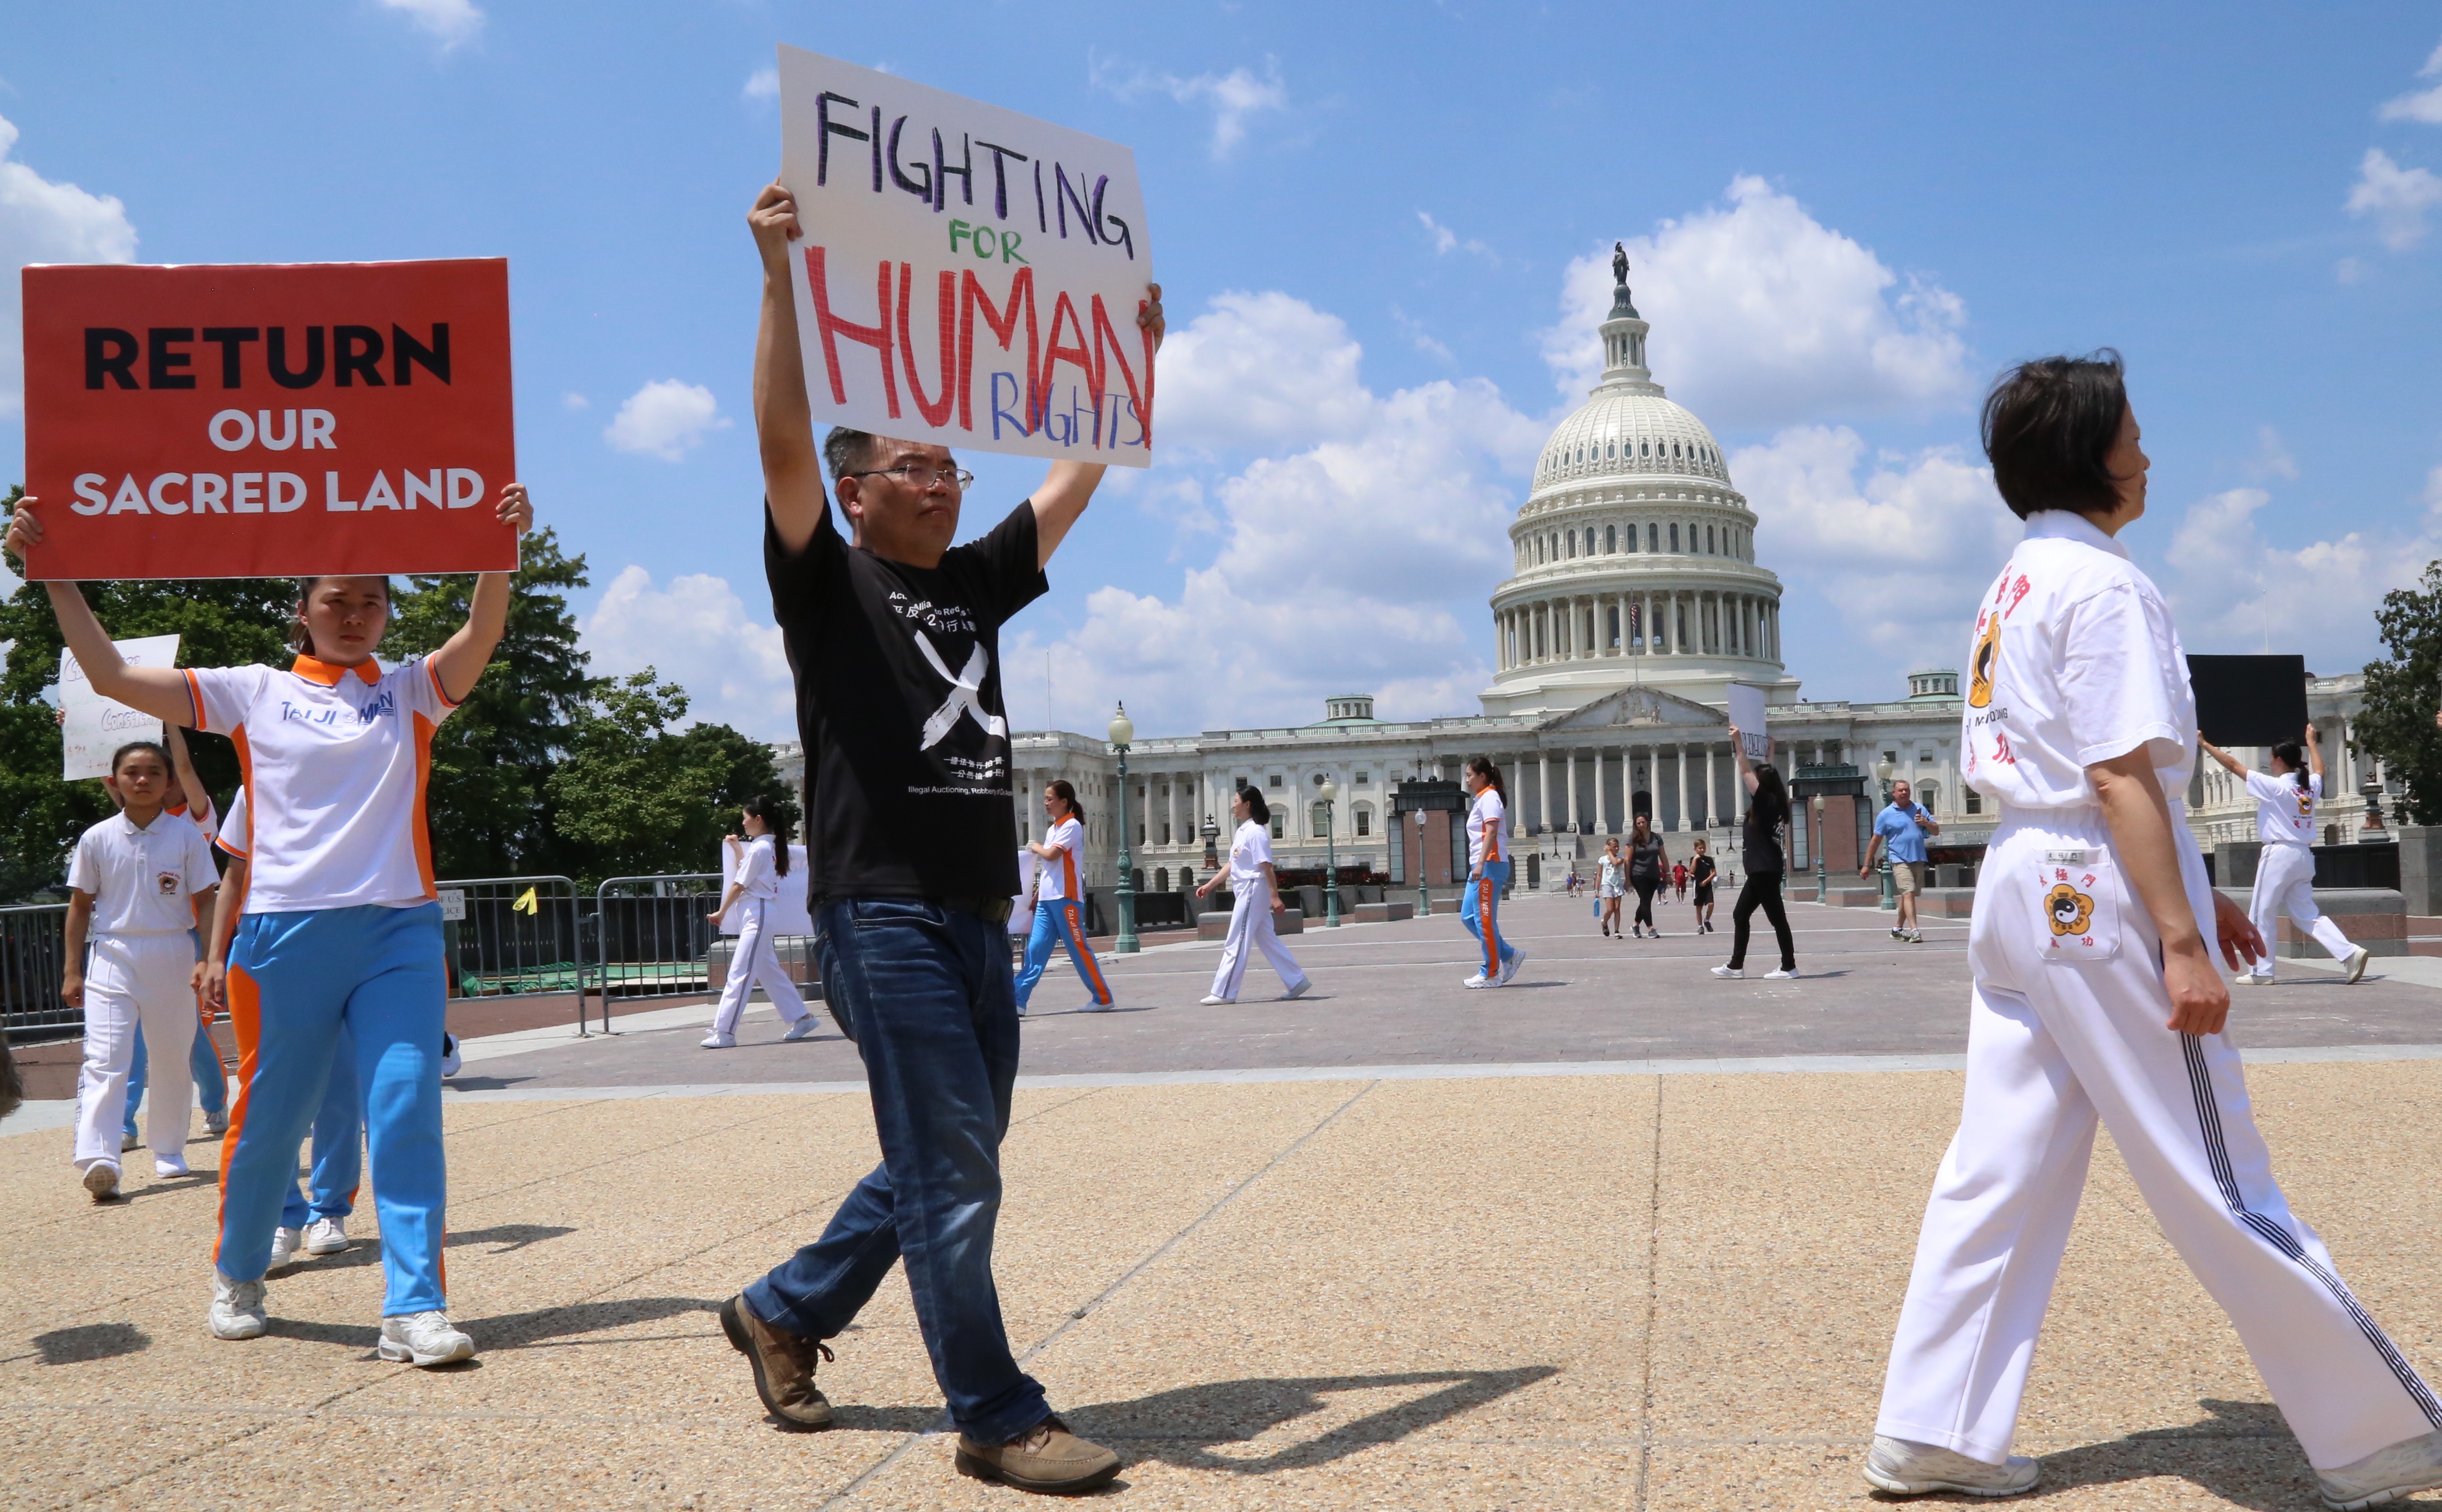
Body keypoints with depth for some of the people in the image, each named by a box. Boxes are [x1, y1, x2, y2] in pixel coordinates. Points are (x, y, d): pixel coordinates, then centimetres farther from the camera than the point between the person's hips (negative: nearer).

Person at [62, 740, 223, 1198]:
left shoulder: (187, 836, 0)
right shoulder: (97, 839, 2)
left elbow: (205, 902, 2)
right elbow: (80, 906, 7)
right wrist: (72, 971, 3)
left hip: (172, 958, 1)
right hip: (113, 958, -1)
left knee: (174, 1057, 9)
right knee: (104, 1058, -14)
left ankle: (168, 1151, 25)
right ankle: (97, 1160, -24)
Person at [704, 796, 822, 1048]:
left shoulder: (759, 848, -14)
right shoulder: (769, 846, 13)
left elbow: (739, 884, -10)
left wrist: (721, 912, 0)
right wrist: (736, 848, 23)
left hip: (755, 915, -10)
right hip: (758, 916, 10)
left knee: (739, 974, -11)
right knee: (769, 972, 15)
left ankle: (724, 1032, -13)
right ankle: (802, 1018, 19)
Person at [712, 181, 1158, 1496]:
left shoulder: (974, 585, 17)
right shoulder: (826, 582, 0)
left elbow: (1078, 477, 21)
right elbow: (783, 439, -14)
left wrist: (1135, 357, 19)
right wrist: (781, 276, -23)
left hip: (978, 916, 8)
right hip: (879, 909, -7)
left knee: (949, 1163, 14)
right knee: (950, 1166, -7)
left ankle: (783, 1311, 31)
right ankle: (996, 1417, 2)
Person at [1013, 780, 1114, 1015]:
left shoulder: (1072, 826, -8)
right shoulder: (1053, 829, 18)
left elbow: (1051, 855, -19)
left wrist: (1035, 848, 0)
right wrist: (1036, 896, 19)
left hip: (1065, 898, -8)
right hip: (1047, 899, 8)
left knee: (1079, 949, -3)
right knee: (1035, 950, 0)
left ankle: (1103, 998, 6)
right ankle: (1018, 1002, -4)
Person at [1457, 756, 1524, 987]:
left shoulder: (1489, 797, -9)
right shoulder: (1481, 799, 21)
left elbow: (1492, 831, -20)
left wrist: (1481, 864, -28)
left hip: (1490, 866, -10)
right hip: (1480, 867, 10)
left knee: (1484, 920, -6)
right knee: (1468, 916, 9)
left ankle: (1490, 974, 1)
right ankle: (1509, 955, 14)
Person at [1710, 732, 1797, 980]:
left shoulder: (1765, 801, -11)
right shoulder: (1771, 803, 12)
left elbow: (1745, 771, -14)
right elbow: (1769, 774, 29)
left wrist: (1738, 742, -11)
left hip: (1765, 870, -10)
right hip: (1762, 869, 10)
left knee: (1777, 917, -5)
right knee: (1740, 914, 12)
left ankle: (1789, 966, -1)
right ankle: (1736, 966, 14)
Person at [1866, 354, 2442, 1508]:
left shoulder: (2014, 585, 16)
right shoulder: (2104, 585, -12)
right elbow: (2122, 778, -18)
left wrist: (2187, 891, 21)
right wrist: (2182, 941, -19)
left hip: (2018, 884, 9)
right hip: (2100, 895, -9)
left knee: (1998, 1171, 8)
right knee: (2216, 1185, 0)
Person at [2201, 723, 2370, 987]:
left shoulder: (2275, 787, -11)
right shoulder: (2311, 787, 7)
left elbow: (2233, 765, -9)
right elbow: (2319, 770, 33)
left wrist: (2205, 744, -1)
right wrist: (2312, 742, 47)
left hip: (2279, 854, -7)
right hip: (2304, 855, 7)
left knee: (2263, 915, 3)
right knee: (2306, 913, 12)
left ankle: (2261, 972, 6)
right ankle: (2350, 952, -3)